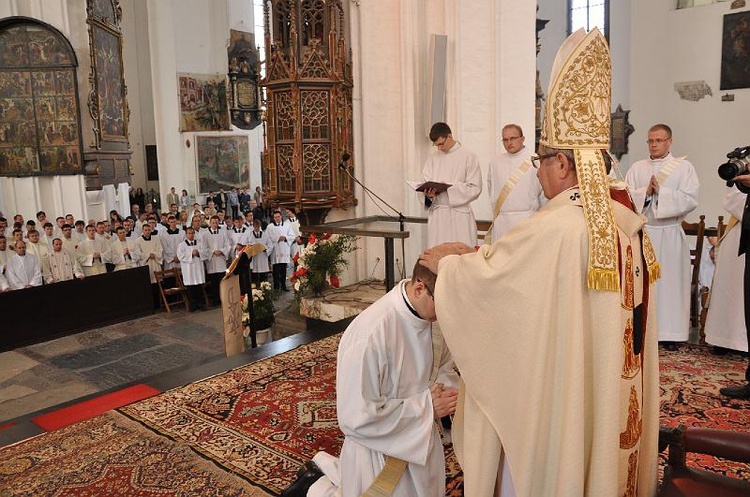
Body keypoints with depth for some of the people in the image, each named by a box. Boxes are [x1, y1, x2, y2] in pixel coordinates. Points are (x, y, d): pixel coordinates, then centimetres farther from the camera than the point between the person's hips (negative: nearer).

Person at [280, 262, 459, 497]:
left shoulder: (431, 316, -12)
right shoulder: (370, 334, -35)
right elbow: (356, 418, -30)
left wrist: (445, 391, -16)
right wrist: (426, 407, -27)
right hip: (379, 452, -7)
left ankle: (332, 470, 34)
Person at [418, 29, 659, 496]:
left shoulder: (555, 226, -25)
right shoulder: (627, 218, 2)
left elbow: (486, 277, -17)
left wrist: (445, 262, 2)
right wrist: (479, 252, 6)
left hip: (561, 393, -8)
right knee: (602, 456, 23)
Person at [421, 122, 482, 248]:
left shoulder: (468, 157, 0)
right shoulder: (433, 159, 12)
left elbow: (475, 188, -6)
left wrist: (448, 187, -15)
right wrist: (428, 194, -14)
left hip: (459, 215, -3)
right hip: (437, 215, 4)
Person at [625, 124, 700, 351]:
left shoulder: (684, 167, 4)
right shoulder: (637, 168, 10)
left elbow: (690, 200, -7)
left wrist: (661, 191, -13)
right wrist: (646, 191, -13)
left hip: (670, 235, -2)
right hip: (641, 232, 2)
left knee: (670, 281, 2)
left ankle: (670, 332, 10)